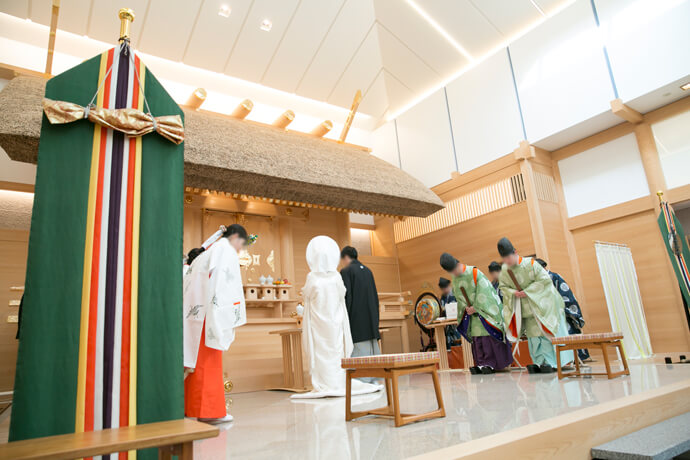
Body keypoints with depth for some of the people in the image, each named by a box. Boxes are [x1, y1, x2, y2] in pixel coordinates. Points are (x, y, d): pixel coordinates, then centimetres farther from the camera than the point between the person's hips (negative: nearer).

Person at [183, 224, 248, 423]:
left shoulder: (207, 252, 23)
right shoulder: (226, 250, -3)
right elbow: (222, 284, -15)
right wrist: (234, 317, -15)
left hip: (194, 313, 9)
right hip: (210, 314, -9)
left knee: (196, 361, 11)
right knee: (208, 362, -5)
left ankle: (192, 407, 18)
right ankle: (208, 411, -1)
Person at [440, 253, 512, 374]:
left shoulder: (474, 273, -18)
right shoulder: (455, 279, 3)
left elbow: (482, 292, -18)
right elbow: (459, 297, 10)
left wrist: (475, 308, -16)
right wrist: (466, 307, -6)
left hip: (484, 308, -5)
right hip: (472, 311, 6)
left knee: (488, 334, -9)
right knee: (477, 337, 1)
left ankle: (490, 364, -4)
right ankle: (482, 364, 3)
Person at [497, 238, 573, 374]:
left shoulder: (530, 264, -18)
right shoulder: (504, 270, -6)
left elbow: (545, 279, -16)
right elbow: (503, 287, 4)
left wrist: (528, 291, -21)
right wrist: (513, 292, -16)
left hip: (541, 303, -4)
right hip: (525, 308, 4)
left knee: (545, 331, -3)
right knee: (533, 333, 5)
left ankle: (550, 362, 4)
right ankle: (540, 362, 11)